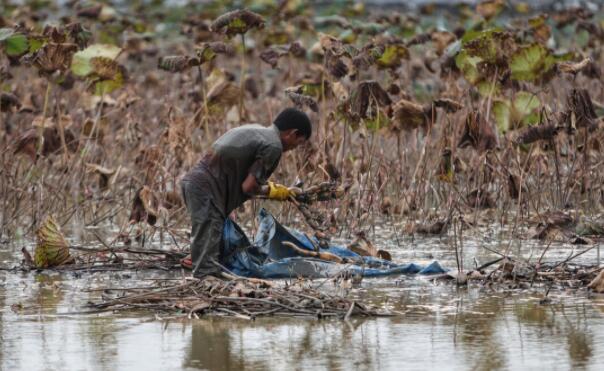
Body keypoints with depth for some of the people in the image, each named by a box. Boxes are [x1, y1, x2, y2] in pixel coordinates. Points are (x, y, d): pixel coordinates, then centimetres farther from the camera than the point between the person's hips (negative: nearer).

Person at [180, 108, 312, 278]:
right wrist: (270, 191, 6)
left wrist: (270, 186, 20)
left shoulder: (254, 130, 19)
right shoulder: (273, 147, -9)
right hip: (206, 188, -10)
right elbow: (248, 187, -12)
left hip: (193, 181, 10)